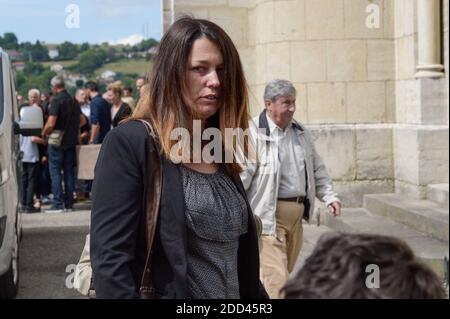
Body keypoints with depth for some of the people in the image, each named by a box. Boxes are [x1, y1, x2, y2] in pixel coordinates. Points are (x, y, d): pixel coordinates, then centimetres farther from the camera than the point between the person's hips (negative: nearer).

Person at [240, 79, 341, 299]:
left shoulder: (300, 132, 13)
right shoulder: (254, 133, -13)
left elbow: (317, 169, 22)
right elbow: (241, 175, -18)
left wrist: (329, 196, 11)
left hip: (296, 214, 8)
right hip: (269, 215, -8)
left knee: (286, 274, 15)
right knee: (276, 279, -11)